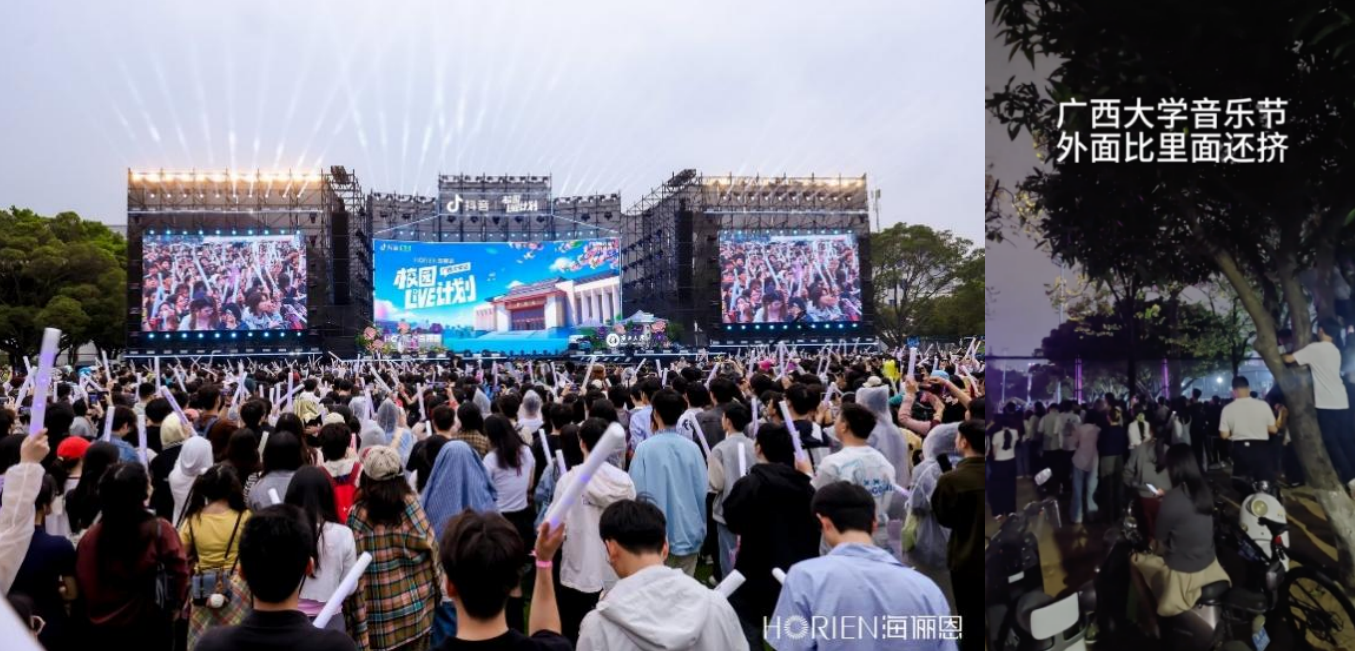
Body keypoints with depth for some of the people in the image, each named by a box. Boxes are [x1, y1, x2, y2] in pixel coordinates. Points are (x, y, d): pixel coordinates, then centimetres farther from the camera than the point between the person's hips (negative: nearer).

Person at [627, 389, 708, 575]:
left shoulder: (645, 448, -13)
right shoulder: (692, 448, -6)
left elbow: (637, 492, -10)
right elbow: (703, 491, -1)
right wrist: (701, 527, 13)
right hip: (687, 531, 2)